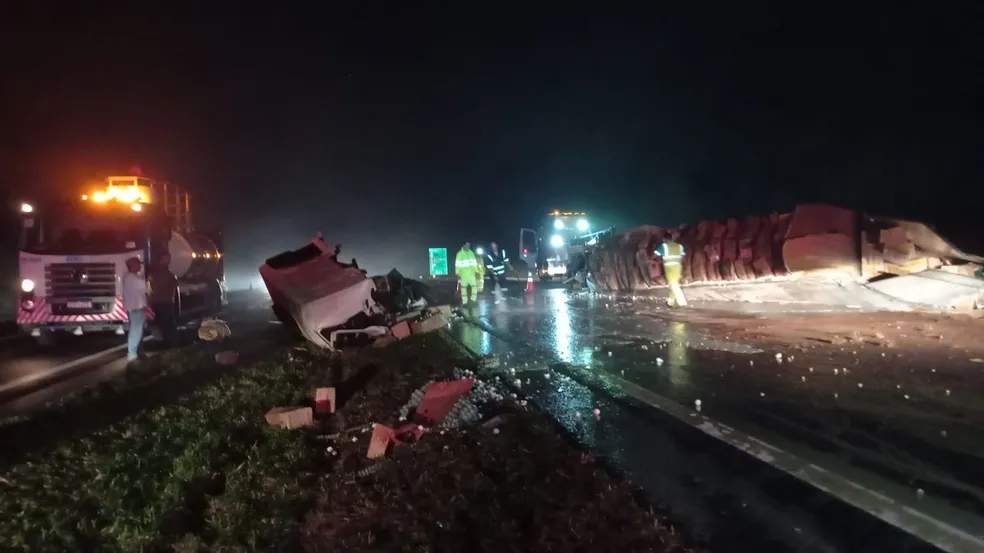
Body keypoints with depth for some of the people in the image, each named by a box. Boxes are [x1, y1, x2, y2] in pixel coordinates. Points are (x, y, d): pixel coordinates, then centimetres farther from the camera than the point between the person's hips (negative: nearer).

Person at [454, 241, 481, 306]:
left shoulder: (471, 253, 12)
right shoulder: (460, 253, -2)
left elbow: (474, 263, 16)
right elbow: (457, 264, -5)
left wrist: (476, 271, 14)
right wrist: (457, 274, -10)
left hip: (471, 273, 4)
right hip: (463, 274, -4)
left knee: (474, 285, 2)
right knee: (463, 287, 3)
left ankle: (473, 299, 18)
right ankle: (464, 301, 7)